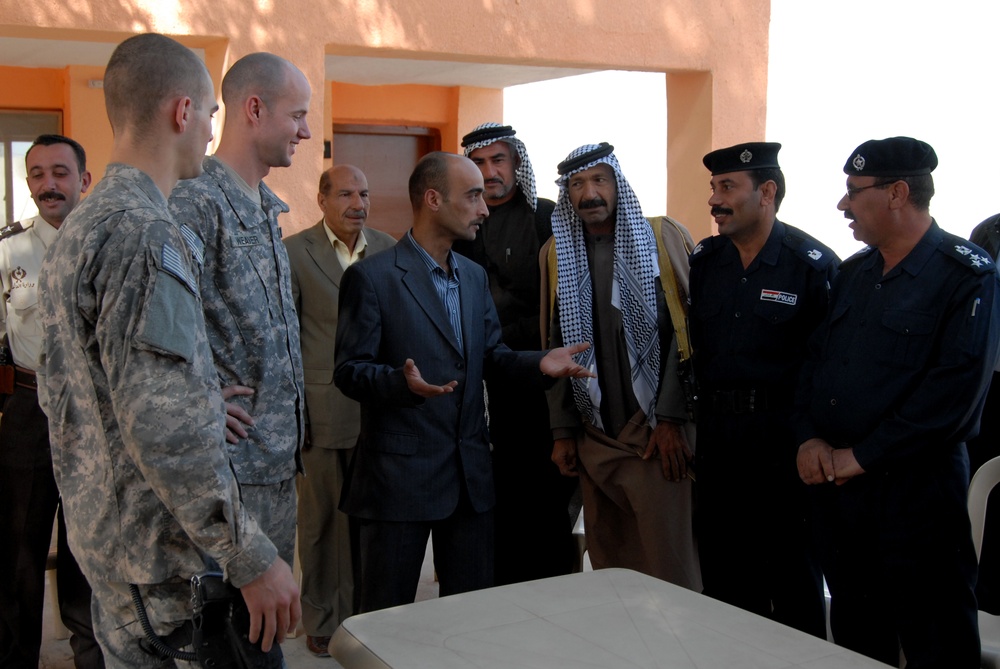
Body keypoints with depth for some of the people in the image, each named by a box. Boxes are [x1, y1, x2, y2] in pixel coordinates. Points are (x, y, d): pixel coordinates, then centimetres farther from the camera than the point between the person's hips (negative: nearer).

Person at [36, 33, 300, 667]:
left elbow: (56, 391, 17)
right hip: (163, 551, -10)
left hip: (98, 533, 10)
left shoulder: (76, 229, 11)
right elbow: (166, 430, -28)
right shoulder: (147, 235, -22)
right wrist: (254, 560, -23)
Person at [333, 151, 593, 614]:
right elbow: (349, 370, -11)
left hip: (470, 472, 7)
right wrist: (402, 381, -30)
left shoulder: (474, 276, 14)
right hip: (400, 473, -6)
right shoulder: (372, 276, -9)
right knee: (387, 616, 5)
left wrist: (538, 363, -3)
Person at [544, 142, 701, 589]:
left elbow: (683, 332, -7)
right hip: (594, 435, 4)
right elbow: (556, 344, 10)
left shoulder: (661, 240, -2)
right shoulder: (559, 252, 9)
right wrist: (562, 431, 6)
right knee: (607, 563, 9)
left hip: (655, 433, -3)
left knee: (669, 567, -3)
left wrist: (669, 419, -13)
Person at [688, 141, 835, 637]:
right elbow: (690, 347, 11)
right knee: (724, 574, 13)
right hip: (715, 442, 5)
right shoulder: (703, 261, 7)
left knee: (793, 571, 7)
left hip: (784, 442, -5)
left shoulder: (813, 264, -8)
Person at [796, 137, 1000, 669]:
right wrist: (810, 437, -2)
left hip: (916, 490, -6)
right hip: (836, 485, 7)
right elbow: (814, 359, 15)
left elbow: (955, 390, -19)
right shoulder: (854, 273, 12)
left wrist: (862, 456, -16)